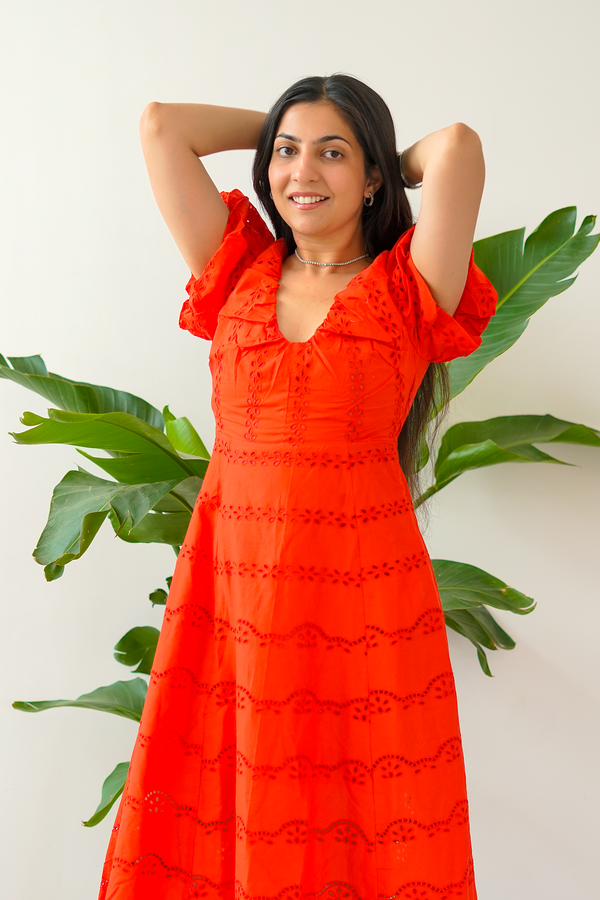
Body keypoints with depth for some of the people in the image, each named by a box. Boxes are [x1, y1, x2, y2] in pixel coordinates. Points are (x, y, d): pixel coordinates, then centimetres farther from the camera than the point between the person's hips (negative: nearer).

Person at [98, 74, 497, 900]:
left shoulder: (410, 290, 4)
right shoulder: (240, 273, 12)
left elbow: (459, 146, -9)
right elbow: (160, 126, 10)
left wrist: (383, 161, 10)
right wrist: (281, 127, 18)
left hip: (365, 593, -2)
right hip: (233, 579, 3)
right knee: (218, 822, 7)